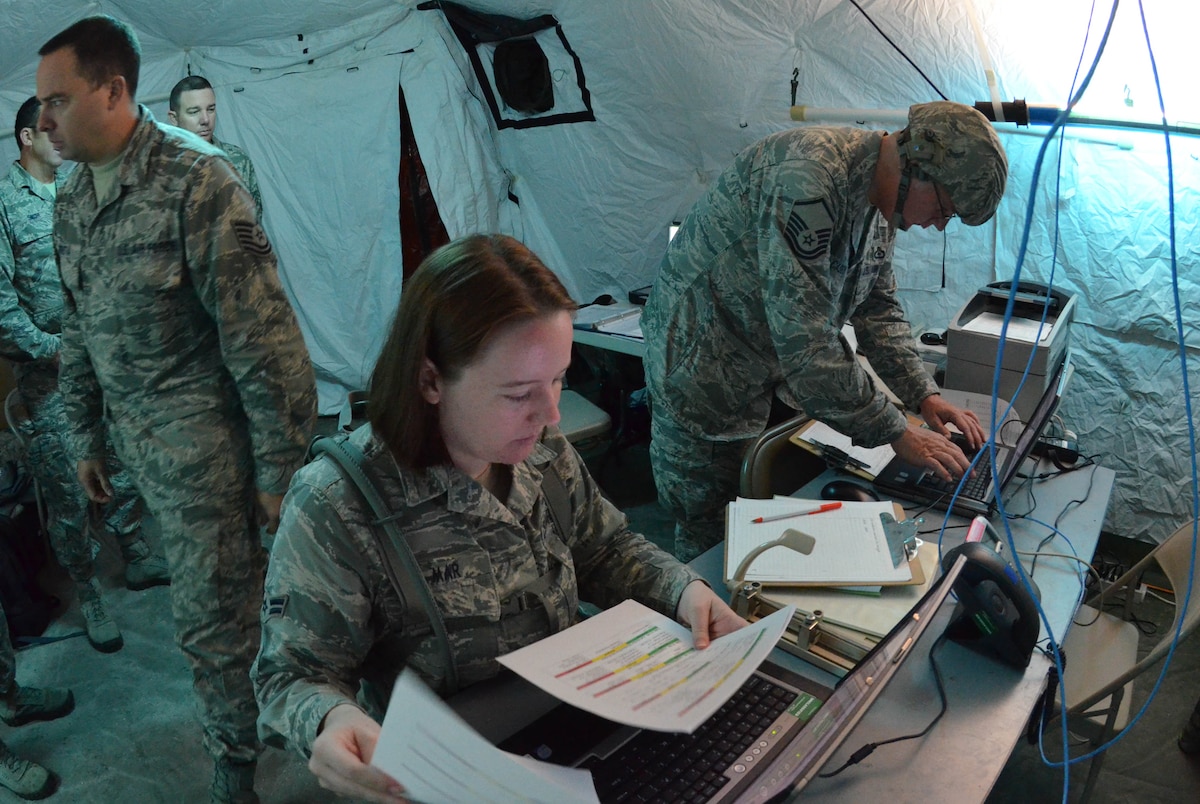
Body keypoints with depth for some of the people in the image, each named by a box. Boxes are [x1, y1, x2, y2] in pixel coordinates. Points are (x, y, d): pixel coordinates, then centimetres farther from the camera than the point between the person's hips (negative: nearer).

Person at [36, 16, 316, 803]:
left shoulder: (196, 182, -17)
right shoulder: (73, 202, 7)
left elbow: (262, 337, -18)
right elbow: (79, 333, 17)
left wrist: (280, 468, -16)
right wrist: (87, 438, 20)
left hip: (203, 443, -6)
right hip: (141, 444, 7)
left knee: (212, 619, 3)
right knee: (221, 592, 19)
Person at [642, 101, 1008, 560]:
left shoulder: (881, 198, 1)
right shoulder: (806, 181, -30)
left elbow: (877, 307, 12)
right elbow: (805, 341, -33)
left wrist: (924, 396, 1)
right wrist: (896, 433, -25)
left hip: (777, 365, 9)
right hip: (704, 364, -8)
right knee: (711, 538, 1)